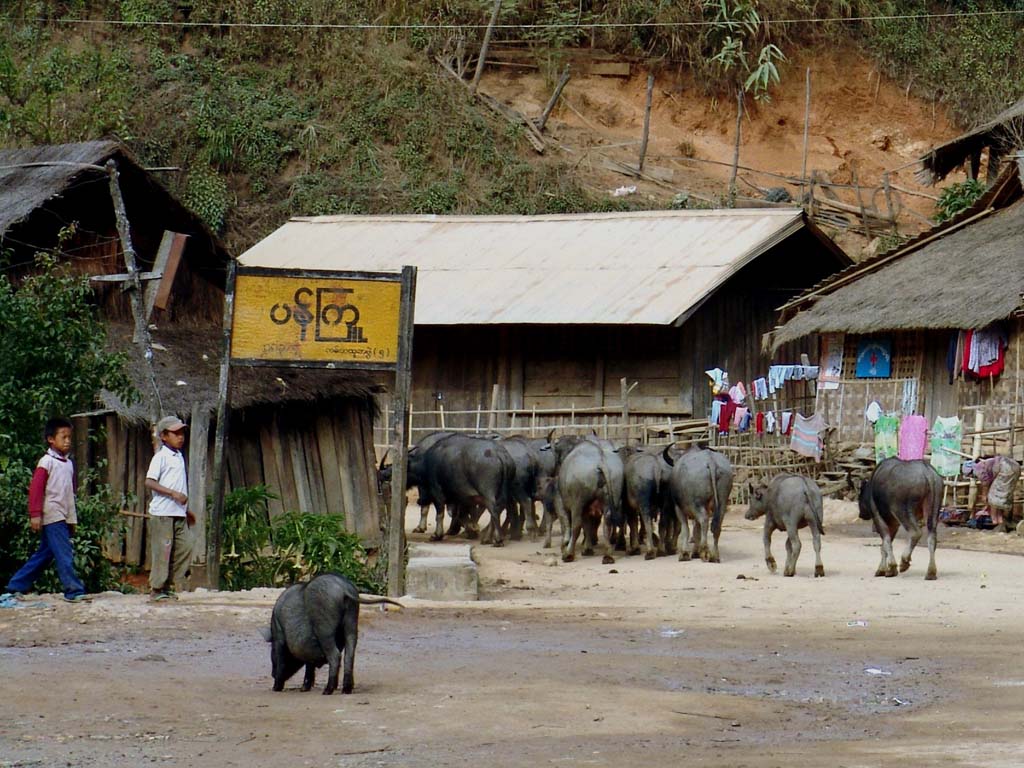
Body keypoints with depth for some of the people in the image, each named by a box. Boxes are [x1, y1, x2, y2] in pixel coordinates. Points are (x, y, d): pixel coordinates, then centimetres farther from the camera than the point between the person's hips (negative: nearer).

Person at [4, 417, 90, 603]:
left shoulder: (68, 464, 15)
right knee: (64, 554, -12)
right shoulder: (46, 462, -8)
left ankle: (16, 586, 19)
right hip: (52, 516, -8)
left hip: (65, 517, 8)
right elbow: (35, 489, -12)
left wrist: (73, 519, 21)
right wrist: (35, 515, -17)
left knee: (44, 555, 11)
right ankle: (74, 591, -12)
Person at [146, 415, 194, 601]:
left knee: (185, 547, 2)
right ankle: (156, 589, 1)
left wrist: (186, 510, 26)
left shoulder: (179, 457, 17)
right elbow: (150, 482, -17)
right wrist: (173, 493, -23)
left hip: (179, 514, 8)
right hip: (162, 514, -8)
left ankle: (168, 586, 10)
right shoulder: (161, 457, -8)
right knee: (162, 550, -6)